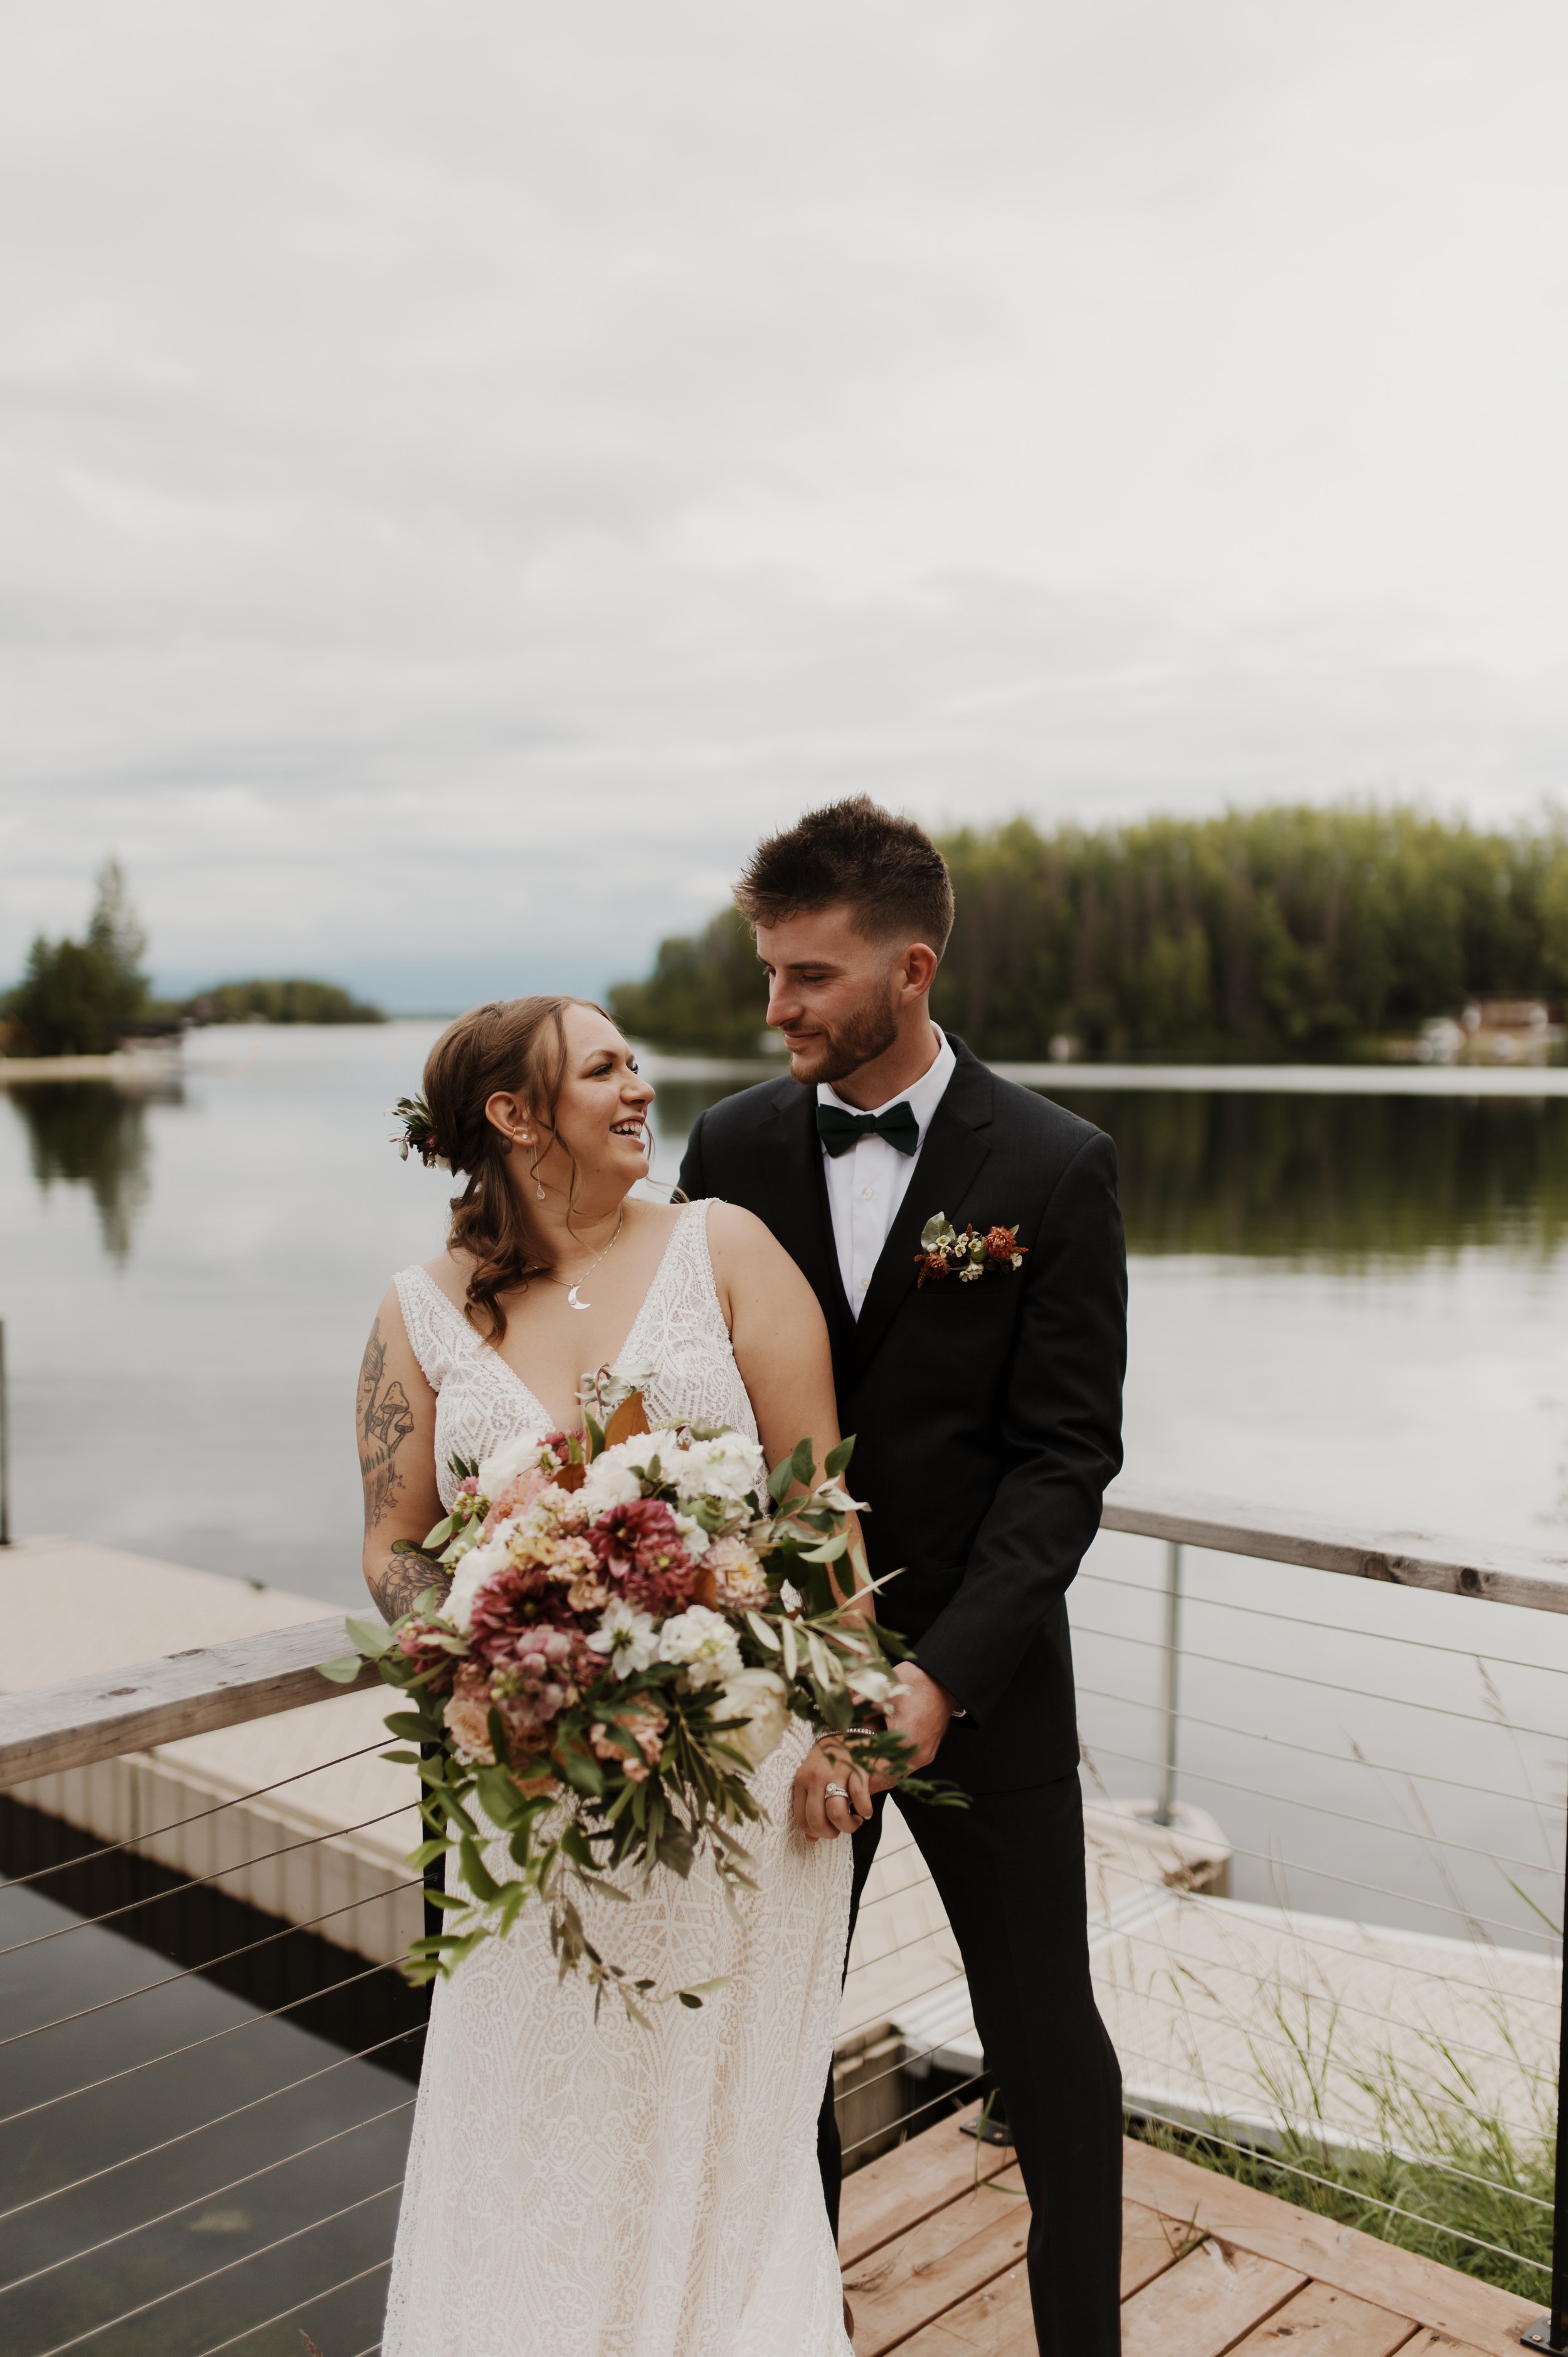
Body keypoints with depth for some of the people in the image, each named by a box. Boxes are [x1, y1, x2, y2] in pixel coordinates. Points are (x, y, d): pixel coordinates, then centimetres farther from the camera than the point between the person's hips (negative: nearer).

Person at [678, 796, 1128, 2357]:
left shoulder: (1054, 1167, -10)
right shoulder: (731, 1148, -1)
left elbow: (1063, 1457, -12)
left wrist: (942, 1673, -20)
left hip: (981, 1675, -2)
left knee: (1046, 2044, 11)